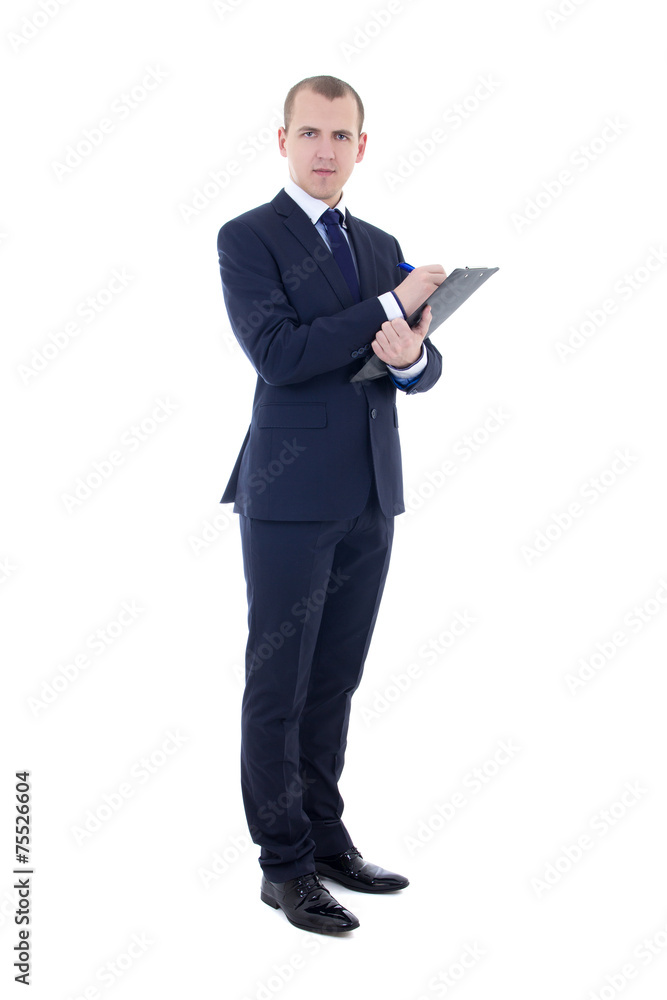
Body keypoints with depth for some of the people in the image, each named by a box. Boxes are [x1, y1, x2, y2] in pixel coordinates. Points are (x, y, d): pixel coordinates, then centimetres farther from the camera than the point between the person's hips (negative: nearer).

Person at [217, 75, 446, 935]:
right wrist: (392, 305, -14)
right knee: (278, 686, 1)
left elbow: (423, 369, 12)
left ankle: (325, 837, 24)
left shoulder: (382, 248, 15)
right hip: (292, 499, -6)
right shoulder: (247, 239, -3)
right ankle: (285, 865, 10)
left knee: (335, 680, 13)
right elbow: (277, 354, -17)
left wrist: (410, 356, -13)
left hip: (369, 500, 6)